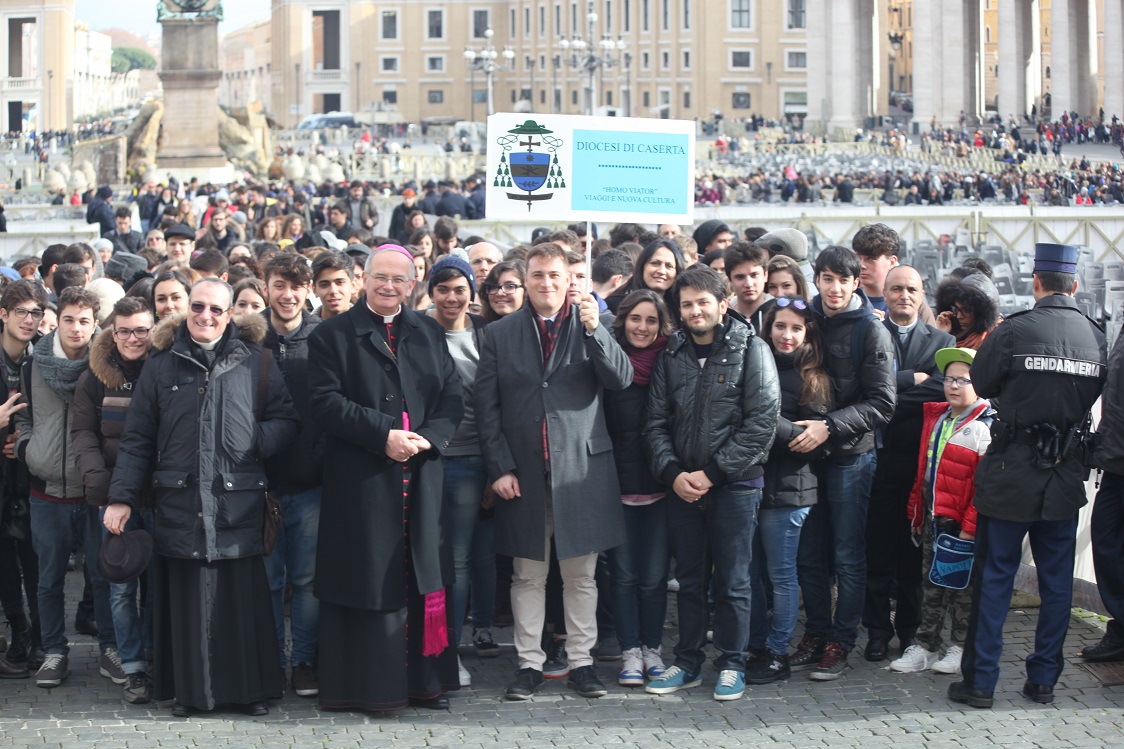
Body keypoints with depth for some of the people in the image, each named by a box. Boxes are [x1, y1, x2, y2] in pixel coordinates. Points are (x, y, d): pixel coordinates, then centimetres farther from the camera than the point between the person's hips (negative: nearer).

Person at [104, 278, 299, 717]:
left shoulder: (254, 360, 8)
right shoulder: (162, 364, 9)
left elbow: (286, 418, 8)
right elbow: (138, 438, 10)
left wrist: (256, 441, -11)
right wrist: (122, 496, 4)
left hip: (239, 500, 0)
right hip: (181, 503, 1)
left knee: (243, 597, 0)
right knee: (187, 597, 2)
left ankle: (250, 688, 13)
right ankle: (189, 690, 13)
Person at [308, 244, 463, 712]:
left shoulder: (429, 337, 14)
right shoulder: (333, 336, 2)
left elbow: (452, 398, 7)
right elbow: (327, 401, -8)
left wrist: (427, 437, -12)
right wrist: (383, 436, -17)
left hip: (421, 477, 4)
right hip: (360, 480, -3)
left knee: (422, 577, 5)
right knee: (368, 580, -2)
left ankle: (425, 681, 13)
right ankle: (368, 686, 5)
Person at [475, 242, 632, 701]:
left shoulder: (591, 328, 5)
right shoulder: (500, 334, 6)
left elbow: (621, 380, -9)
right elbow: (486, 406, 3)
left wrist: (594, 330, -21)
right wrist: (499, 467, -5)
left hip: (581, 468, 0)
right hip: (523, 472, 0)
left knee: (581, 574, 6)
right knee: (528, 575, 6)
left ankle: (581, 660, 15)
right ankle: (529, 663, 14)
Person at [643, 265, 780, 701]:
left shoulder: (750, 350, -5)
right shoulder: (672, 356, 8)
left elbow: (762, 421, -11)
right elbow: (657, 421, 8)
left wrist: (713, 473, -13)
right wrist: (673, 473, -8)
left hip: (735, 485, -4)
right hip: (682, 486, 4)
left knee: (732, 581, 3)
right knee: (690, 579, 12)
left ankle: (731, 665, 15)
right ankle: (688, 664, 22)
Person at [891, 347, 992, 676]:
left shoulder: (985, 427, -14)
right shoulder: (935, 418, 10)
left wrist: (970, 527, -20)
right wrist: (916, 512, 14)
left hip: (960, 524, -7)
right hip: (932, 519, 7)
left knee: (961, 587, 6)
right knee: (931, 585, 13)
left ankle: (961, 648, 19)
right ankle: (925, 646, 21)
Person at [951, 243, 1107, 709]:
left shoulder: (1015, 330, -13)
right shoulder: (1095, 337, 0)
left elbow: (980, 383, -1)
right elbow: (1094, 396, 11)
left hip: (1012, 473, -3)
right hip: (1066, 476, 3)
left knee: (995, 576, 3)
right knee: (1057, 580, 12)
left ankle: (980, 682, 6)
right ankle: (1043, 679, 17)